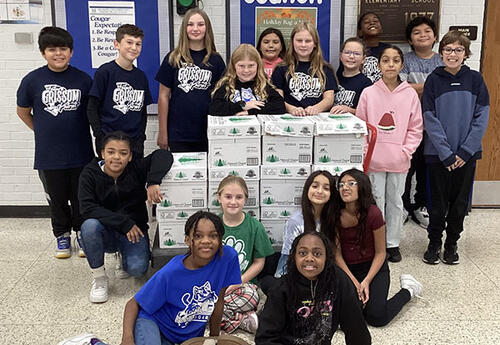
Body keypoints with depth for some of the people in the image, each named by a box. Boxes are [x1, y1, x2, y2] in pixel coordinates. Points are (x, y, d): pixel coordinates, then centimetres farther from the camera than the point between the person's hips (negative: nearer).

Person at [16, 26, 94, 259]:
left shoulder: (83, 80, -4)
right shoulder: (32, 80, -5)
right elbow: (23, 112, 9)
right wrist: (44, 132, 8)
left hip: (80, 153, 0)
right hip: (49, 155, 0)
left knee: (81, 198, 10)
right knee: (57, 199, 13)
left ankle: (82, 234, 29)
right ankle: (62, 236, 31)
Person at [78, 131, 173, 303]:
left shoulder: (136, 169, -11)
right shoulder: (90, 173, -12)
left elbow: (163, 155, -21)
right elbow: (87, 208, -23)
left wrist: (153, 182, -37)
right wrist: (124, 222, -28)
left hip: (134, 231, 0)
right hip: (106, 232, 0)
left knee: (137, 269, -25)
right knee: (89, 226, -33)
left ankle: (123, 257, 16)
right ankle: (99, 279, -12)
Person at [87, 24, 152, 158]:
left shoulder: (141, 76, 10)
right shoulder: (105, 72, -5)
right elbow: (92, 109, -5)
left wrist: (141, 136, 8)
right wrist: (101, 137, -11)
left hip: (135, 143, 5)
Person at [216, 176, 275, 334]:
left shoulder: (254, 226, 1)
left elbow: (259, 262, 3)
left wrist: (237, 283, -10)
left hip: (243, 283, -2)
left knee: (250, 297, -38)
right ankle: (246, 320, -18)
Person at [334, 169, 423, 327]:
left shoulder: (373, 213, -19)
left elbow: (380, 253, -10)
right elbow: (337, 254, -6)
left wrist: (366, 281, -19)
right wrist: (354, 282, -14)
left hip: (373, 267, -2)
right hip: (346, 269, 2)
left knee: (377, 317, -17)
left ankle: (408, 290, 11)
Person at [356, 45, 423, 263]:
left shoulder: (410, 94, 0)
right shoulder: (369, 93, -1)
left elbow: (415, 128, 3)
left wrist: (406, 151, -8)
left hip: (399, 161, 1)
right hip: (374, 160, -1)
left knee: (395, 202, 12)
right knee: (376, 201, 7)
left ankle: (393, 243, 25)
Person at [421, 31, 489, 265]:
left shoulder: (475, 79, 1)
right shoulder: (434, 80, -2)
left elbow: (481, 118, -2)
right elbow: (430, 120, -8)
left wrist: (465, 151, -10)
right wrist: (447, 154, -14)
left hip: (467, 154, 1)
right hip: (438, 154, -1)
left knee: (460, 202, 9)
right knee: (438, 202, 6)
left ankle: (452, 244, 25)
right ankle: (434, 243, 23)